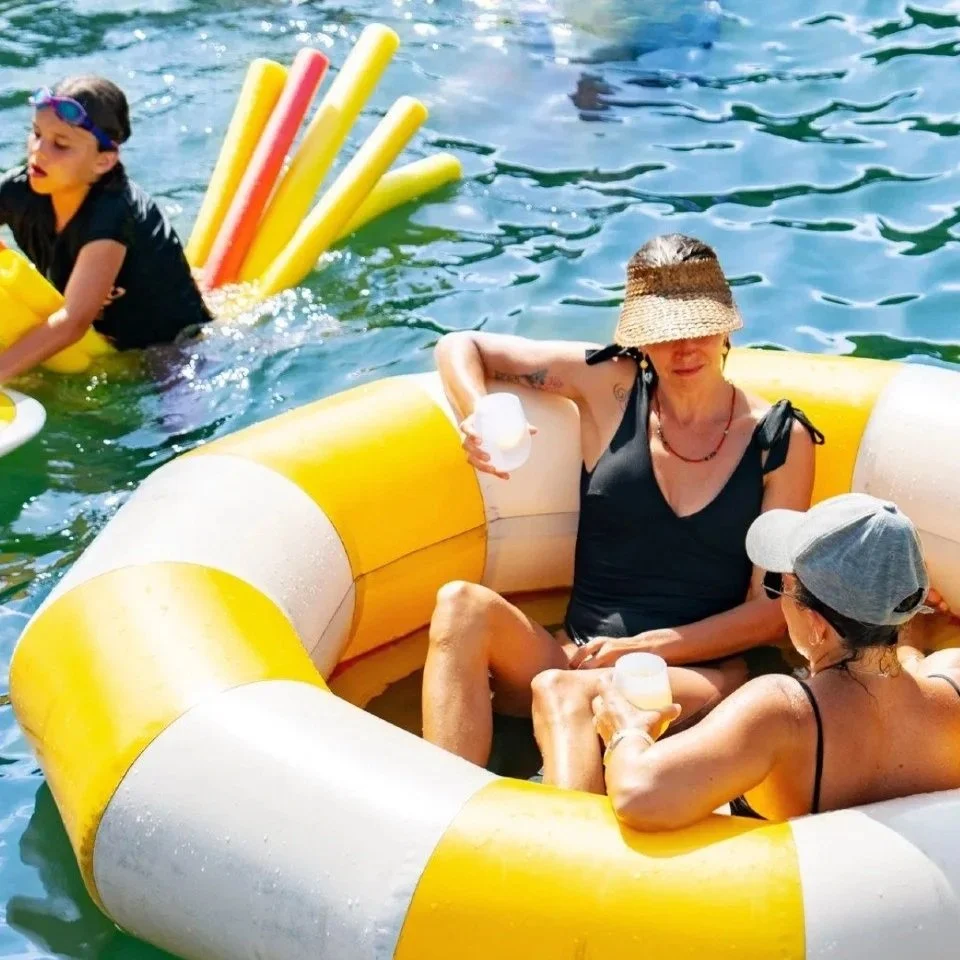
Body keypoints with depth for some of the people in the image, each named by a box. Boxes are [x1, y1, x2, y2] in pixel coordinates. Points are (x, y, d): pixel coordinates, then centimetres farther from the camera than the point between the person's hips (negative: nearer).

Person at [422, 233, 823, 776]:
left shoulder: (781, 440, 4)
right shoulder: (610, 385, 7)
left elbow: (773, 610, 2)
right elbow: (460, 347, 14)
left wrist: (645, 647, -10)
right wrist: (478, 420, -9)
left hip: (701, 675, -3)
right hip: (579, 657, 3)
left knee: (563, 691, -36)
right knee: (463, 605, -28)